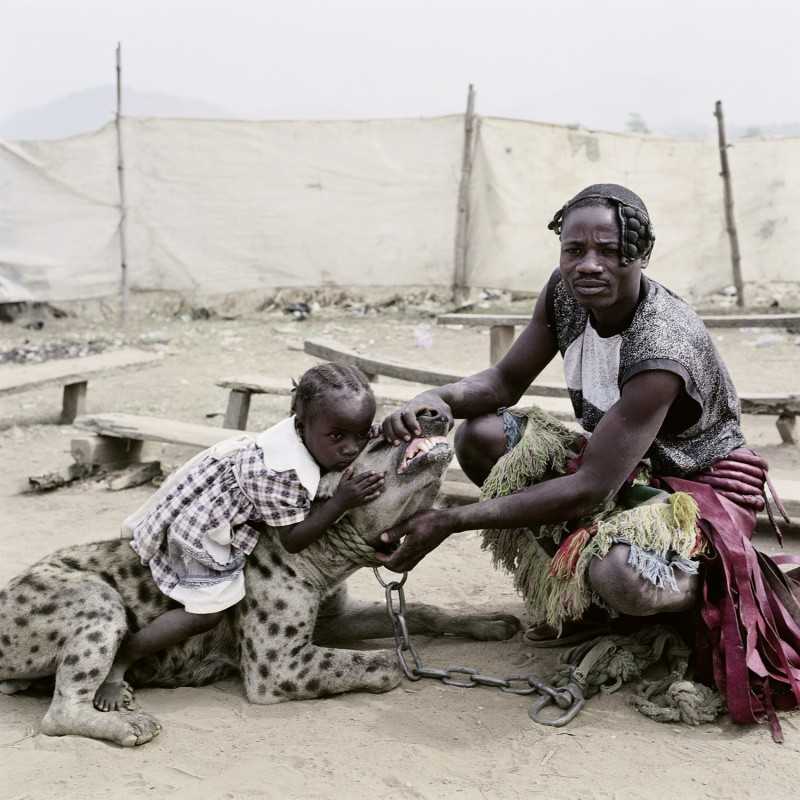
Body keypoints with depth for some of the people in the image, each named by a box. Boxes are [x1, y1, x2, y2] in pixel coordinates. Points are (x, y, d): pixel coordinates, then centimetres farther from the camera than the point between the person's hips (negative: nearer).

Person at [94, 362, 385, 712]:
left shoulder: (313, 430, -15)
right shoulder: (283, 474, -38)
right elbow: (293, 539, -27)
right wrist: (342, 501, -33)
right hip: (198, 519, -9)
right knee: (207, 610, -14)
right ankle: (115, 664, -5)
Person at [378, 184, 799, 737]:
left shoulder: (663, 352, -34)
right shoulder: (565, 293, -12)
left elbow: (589, 488, -34)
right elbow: (506, 380, -1)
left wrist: (450, 522, -35)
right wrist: (439, 397, -26)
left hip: (704, 483, -7)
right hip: (621, 465, 8)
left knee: (620, 576, -40)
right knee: (480, 435, -11)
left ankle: (709, 592, -1)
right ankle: (578, 589, 1)